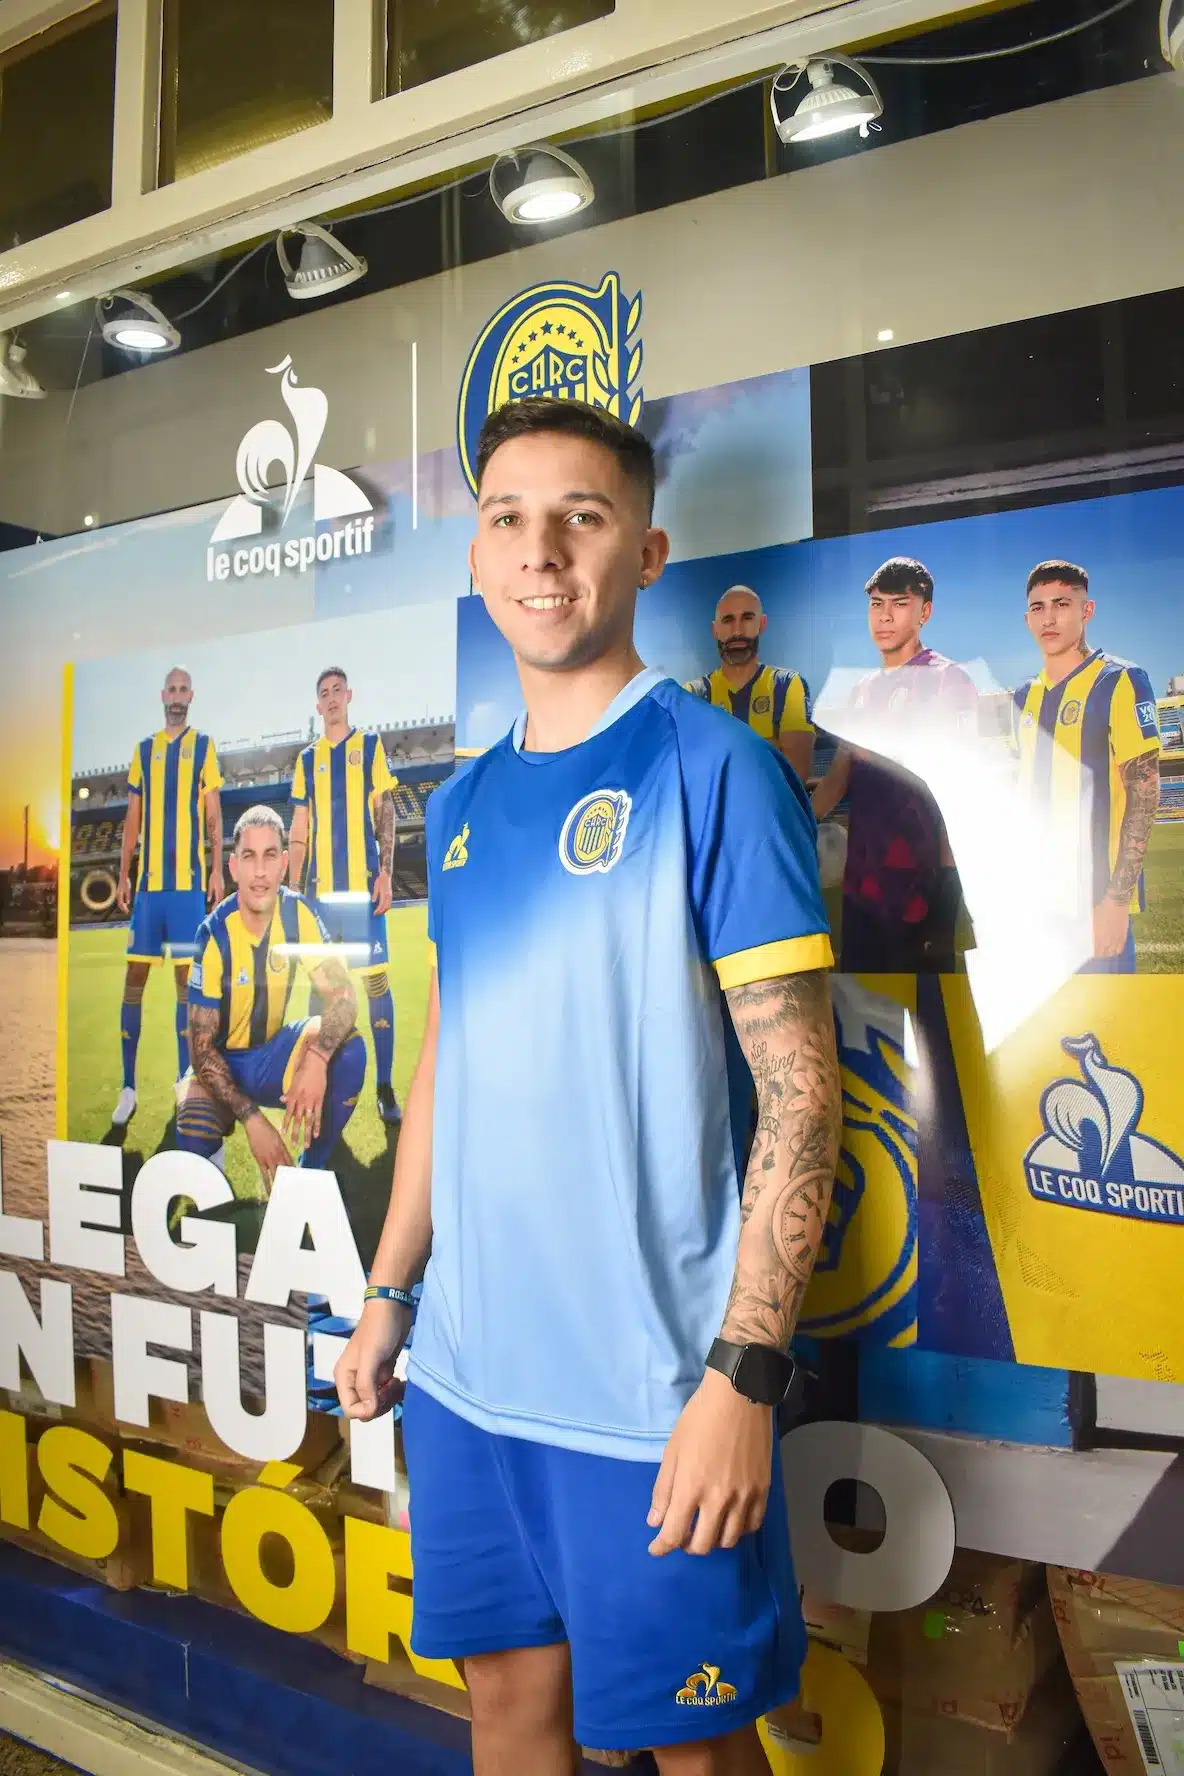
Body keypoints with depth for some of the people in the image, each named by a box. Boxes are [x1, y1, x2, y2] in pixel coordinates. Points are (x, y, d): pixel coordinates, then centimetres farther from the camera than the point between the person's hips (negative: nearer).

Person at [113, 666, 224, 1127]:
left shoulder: (203, 746, 6)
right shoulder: (144, 749, 13)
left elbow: (213, 816, 3)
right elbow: (133, 817, 13)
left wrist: (217, 870, -5)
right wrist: (123, 874, 7)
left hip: (189, 878, -2)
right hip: (148, 878, 3)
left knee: (185, 974, 1)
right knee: (134, 976, 0)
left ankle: (184, 1078, 10)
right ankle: (128, 1086, 5)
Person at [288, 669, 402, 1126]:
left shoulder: (370, 745, 6)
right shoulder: (307, 758, 14)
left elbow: (386, 813, 1)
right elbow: (299, 830, 14)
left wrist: (385, 872, -9)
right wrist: (293, 888, 7)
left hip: (363, 881, -3)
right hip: (322, 886, 4)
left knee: (376, 976, -5)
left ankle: (385, 1086, -1)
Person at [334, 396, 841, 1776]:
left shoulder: (713, 767, -11)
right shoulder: (461, 806, 8)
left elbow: (800, 1092, -14)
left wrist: (744, 1377, -18)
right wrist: (390, 1293, 12)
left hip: (648, 1392, -5)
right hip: (465, 1369, 6)